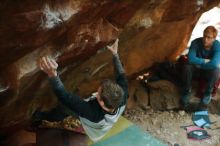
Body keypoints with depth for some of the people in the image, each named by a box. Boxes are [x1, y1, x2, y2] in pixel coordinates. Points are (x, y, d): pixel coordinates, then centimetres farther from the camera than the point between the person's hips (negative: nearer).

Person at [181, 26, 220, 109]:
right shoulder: (196, 42, -19)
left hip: (209, 72, -1)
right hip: (196, 70, 1)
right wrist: (205, 61, -26)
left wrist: (199, 64, -26)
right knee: (187, 67, -31)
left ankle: (207, 94, -13)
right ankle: (186, 92, -15)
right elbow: (191, 59, -30)